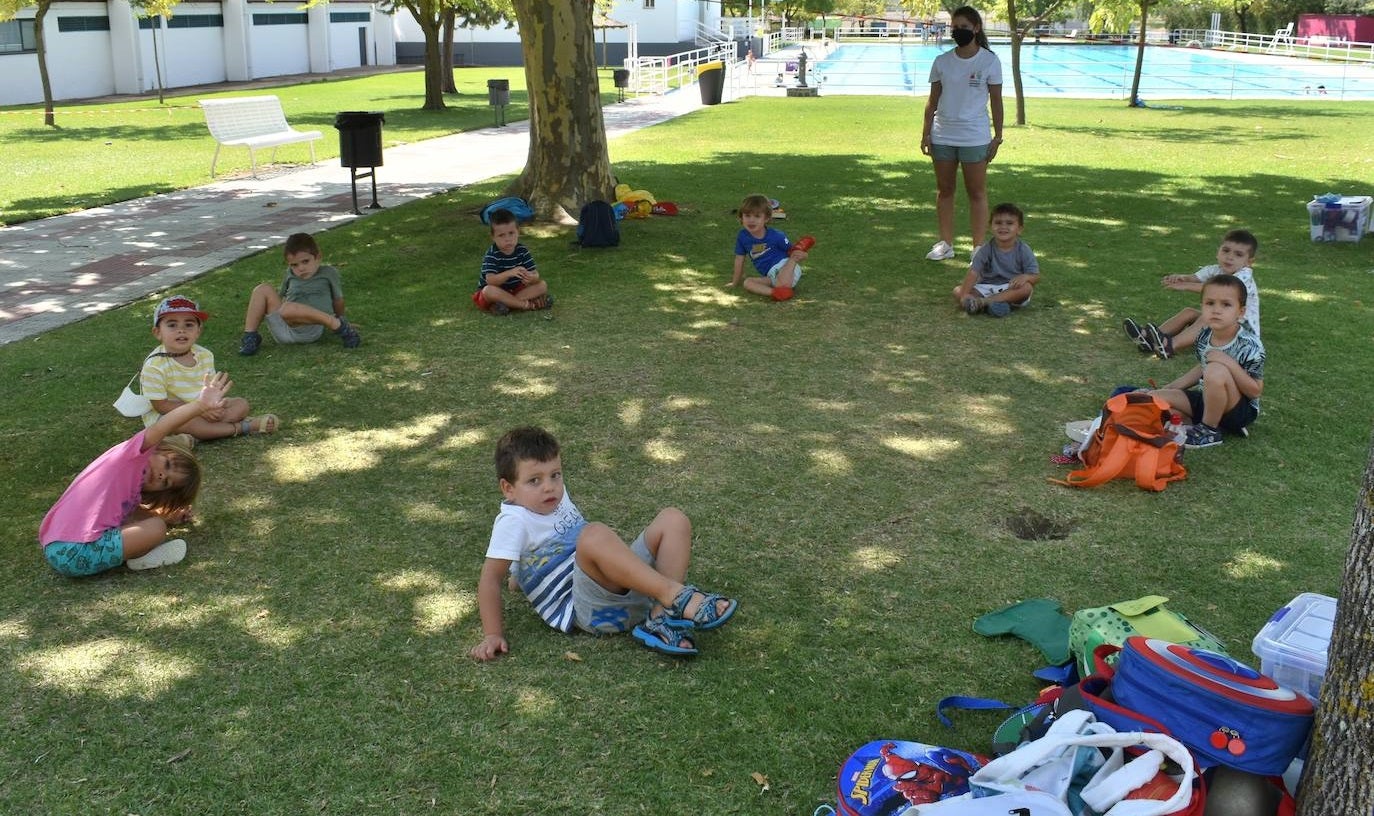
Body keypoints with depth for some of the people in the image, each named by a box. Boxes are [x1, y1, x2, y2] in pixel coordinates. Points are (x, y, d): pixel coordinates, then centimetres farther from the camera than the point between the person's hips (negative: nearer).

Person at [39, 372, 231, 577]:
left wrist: (168, 516, 13)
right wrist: (200, 406, -37)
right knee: (157, 528, -9)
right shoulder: (130, 456, -8)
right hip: (76, 555, -10)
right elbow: (158, 429, -24)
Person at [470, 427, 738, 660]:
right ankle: (677, 595, -40)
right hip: (586, 608, -9)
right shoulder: (513, 522, -6)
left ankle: (661, 619, -22)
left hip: (630, 589, 9)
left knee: (673, 519, -6)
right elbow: (490, 579, -11)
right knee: (594, 534, -37)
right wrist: (493, 635, -15)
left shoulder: (555, 497, 19)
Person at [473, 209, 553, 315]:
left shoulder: (522, 251, -8)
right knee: (489, 290, -37)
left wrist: (531, 277, -41)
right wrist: (509, 273, -50)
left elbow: (535, 275, -15)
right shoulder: (492, 254, -20)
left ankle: (507, 302, -25)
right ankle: (528, 304, -30)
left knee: (542, 285, -11)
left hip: (516, 289, 4)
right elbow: (490, 280, -33)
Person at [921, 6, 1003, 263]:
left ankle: (978, 247, 7)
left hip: (974, 137, -3)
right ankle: (946, 243, 16)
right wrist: (926, 133, 2)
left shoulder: (989, 61, -3)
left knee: (977, 193, 2)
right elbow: (933, 100, 8)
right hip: (942, 136, 3)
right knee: (944, 190, 8)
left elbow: (996, 101, 0)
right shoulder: (941, 62, 5)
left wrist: (998, 136, -3)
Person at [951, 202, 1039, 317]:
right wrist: (965, 294, -32)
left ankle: (982, 301, -33)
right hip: (986, 288, 1)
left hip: (1012, 290, 0)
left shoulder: (1024, 250, -5)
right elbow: (973, 273, -17)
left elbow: (1036, 277, -7)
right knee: (958, 291, -19)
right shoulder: (986, 249, -6)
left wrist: (1025, 277, -32)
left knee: (1027, 287, -33)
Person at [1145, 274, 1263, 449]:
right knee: (1155, 398, -7)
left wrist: (1230, 364, -33)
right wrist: (1170, 388, 8)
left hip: (1241, 410, -6)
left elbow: (1255, 391, -22)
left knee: (1216, 370, -35)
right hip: (1208, 400, 6)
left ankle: (1210, 430, -16)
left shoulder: (1249, 346, -21)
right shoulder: (1204, 336, -3)